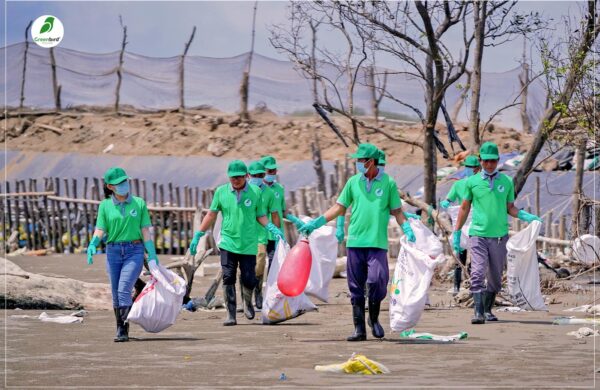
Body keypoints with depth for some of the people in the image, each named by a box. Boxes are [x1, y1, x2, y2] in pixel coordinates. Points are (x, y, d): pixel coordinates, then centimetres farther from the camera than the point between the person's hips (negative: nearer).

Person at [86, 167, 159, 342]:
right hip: (113, 252, 2)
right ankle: (120, 328, 19)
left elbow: (145, 231, 4)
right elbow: (100, 230, 1)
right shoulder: (105, 206, 5)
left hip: (134, 251, -2)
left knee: (124, 289, -17)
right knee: (116, 294, 6)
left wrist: (152, 255, -1)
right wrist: (92, 245, -19)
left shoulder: (139, 203, 3)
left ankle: (124, 330, -19)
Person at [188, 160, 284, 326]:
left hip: (249, 244, 0)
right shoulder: (221, 192, 3)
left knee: (248, 279, 0)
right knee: (228, 278, -8)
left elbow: (261, 216, 9)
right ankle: (231, 314, -3)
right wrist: (197, 236, 7)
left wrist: (273, 229, -8)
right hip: (228, 242, 0)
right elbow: (211, 215, 10)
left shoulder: (256, 192, 2)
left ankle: (247, 302, 31)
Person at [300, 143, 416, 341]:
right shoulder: (353, 182, 10)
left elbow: (396, 211, 9)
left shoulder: (388, 183, 4)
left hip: (377, 243, -3)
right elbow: (339, 207, 14)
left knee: (377, 280, -16)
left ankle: (374, 318, 8)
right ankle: (359, 329, 7)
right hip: (355, 241, 3)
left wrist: (407, 228, -8)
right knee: (356, 288, 2)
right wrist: (316, 223, 8)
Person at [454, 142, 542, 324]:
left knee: (495, 277, 8)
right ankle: (478, 312, -20)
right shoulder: (472, 182, 5)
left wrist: (525, 216, -5)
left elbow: (510, 208, 13)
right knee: (478, 274, -15)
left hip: (499, 235, 2)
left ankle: (488, 310, 23)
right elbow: (464, 208, 12)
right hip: (478, 235, -2)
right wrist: (456, 232, 10)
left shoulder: (507, 182, 8)